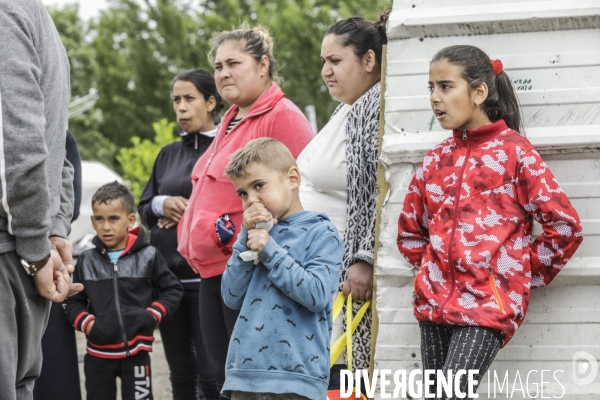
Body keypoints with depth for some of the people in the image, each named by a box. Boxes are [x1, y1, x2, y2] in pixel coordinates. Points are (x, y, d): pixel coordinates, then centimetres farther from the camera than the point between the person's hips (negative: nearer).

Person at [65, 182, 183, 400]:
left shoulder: (148, 257, -2)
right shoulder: (87, 261, 4)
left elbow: (172, 289, 5)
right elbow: (74, 302, 8)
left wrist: (153, 315, -8)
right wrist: (87, 324, -9)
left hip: (136, 351, -2)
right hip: (99, 352, 2)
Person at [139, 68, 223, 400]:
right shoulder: (168, 155, 18)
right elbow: (143, 207, 19)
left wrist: (191, 211, -11)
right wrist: (162, 205, -2)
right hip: (167, 273, 7)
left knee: (210, 373, -9)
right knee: (180, 373, 10)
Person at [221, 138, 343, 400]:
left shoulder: (321, 233, -2)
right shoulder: (255, 234, 15)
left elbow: (317, 295, -15)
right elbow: (232, 297, 7)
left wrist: (269, 250, -12)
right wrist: (246, 238, -2)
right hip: (244, 374, 6)